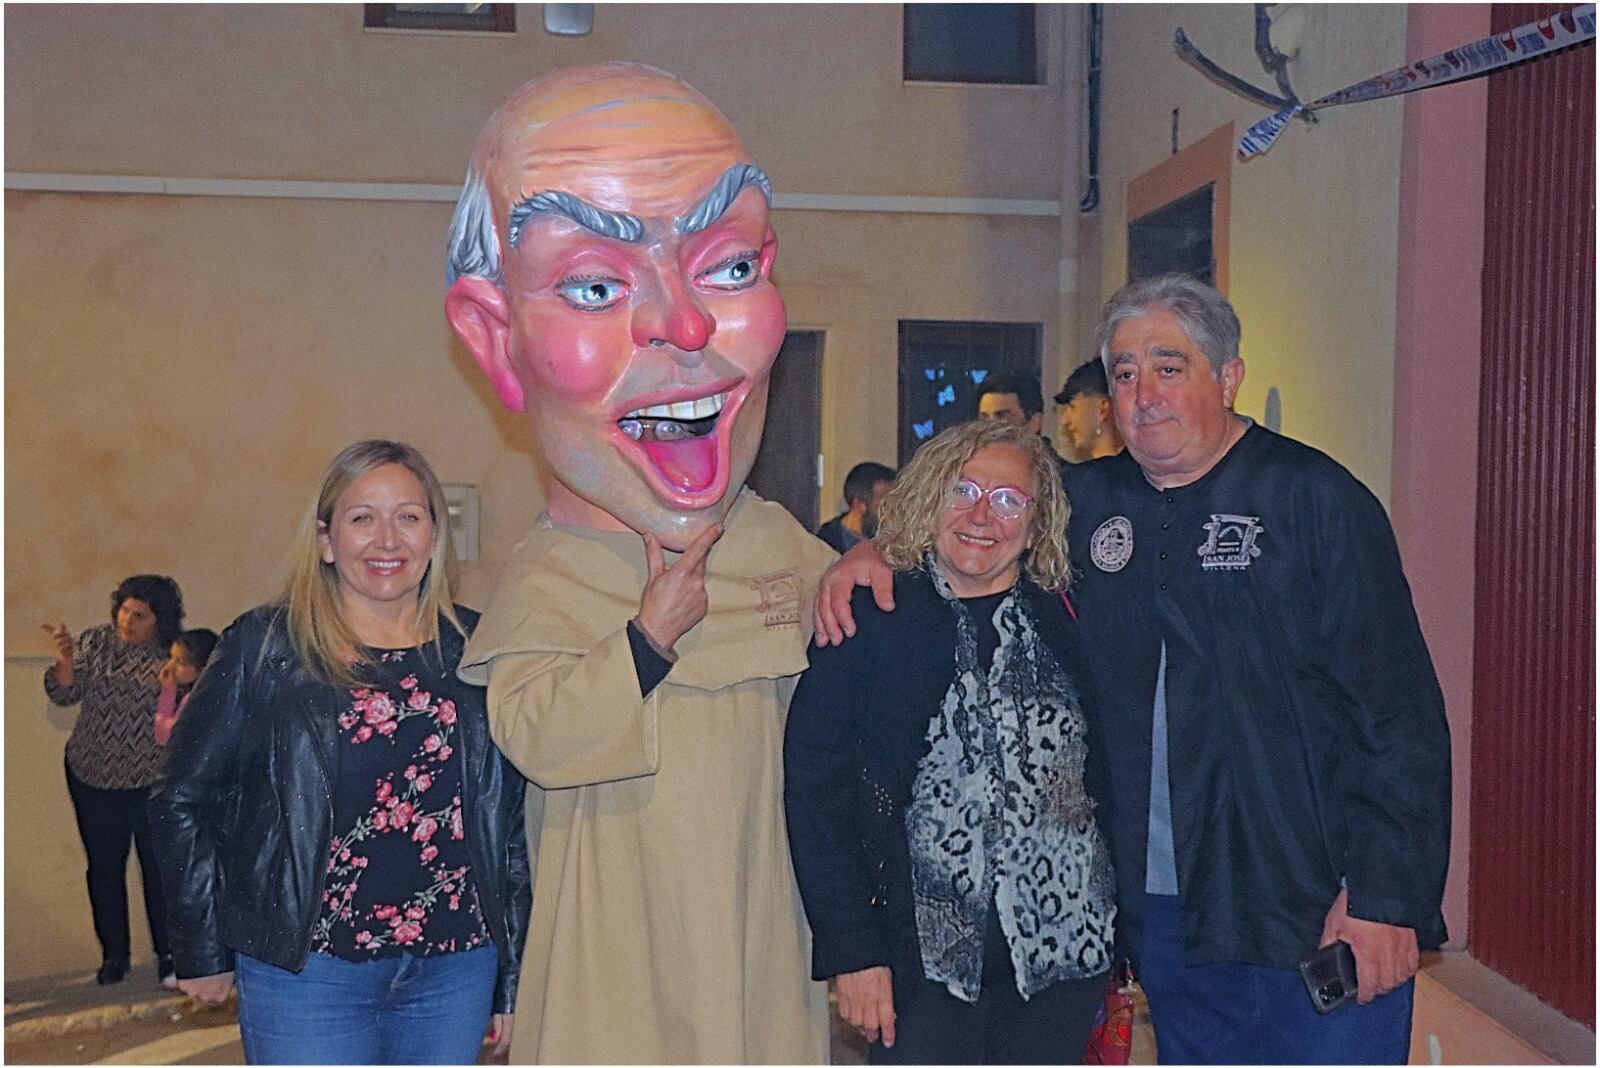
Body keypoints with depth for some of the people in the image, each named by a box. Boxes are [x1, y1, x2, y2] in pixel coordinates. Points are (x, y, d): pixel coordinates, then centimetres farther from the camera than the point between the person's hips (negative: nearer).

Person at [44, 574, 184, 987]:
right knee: (104, 867, 10)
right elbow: (65, 694, -8)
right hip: (93, 778, 2)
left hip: (154, 782, -2)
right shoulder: (95, 642, -4)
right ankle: (114, 954, 24)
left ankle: (167, 951, 20)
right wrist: (65, 662, -26)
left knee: (160, 867, 5)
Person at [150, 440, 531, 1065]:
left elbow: (511, 818, 8)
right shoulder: (265, 648, -3)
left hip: (455, 972, 3)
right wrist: (204, 952, 4)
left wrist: (512, 974, 9)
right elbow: (185, 798, 3)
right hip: (307, 972, -3)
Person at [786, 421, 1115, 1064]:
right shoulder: (870, 622, -4)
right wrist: (853, 951, -9)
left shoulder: (1062, 623, 5)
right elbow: (815, 793, -5)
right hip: (925, 956, -3)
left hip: (1062, 953, 3)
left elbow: (1100, 778, 11)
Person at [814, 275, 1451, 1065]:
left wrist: (1386, 897, -15)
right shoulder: (1091, 502, 6)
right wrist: (875, 548, -1)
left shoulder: (1314, 500, -7)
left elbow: (1400, 711, -10)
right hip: (1165, 917, 5)